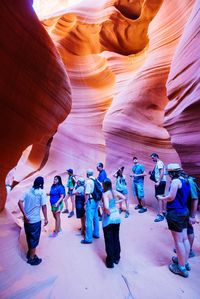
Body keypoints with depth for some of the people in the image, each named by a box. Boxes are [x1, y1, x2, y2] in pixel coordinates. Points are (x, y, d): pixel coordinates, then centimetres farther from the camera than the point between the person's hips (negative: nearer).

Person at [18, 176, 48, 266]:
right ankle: (32, 258, 27)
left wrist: (25, 215, -7)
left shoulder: (28, 191, 1)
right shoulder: (41, 193, -14)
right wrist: (46, 219, -5)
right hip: (35, 220, -6)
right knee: (34, 239, 13)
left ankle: (29, 253, 44)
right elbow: (44, 207, -16)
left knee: (29, 237, 25)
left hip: (27, 220, 6)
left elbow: (20, 202, -8)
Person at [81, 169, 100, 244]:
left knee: (89, 220, 1)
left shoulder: (88, 181, -15)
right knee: (95, 218, 20)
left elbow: (87, 194, -19)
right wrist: (98, 201, 17)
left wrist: (85, 203, -10)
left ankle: (88, 239, 12)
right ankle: (96, 234, 36)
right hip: (96, 201, 8)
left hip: (91, 201, -8)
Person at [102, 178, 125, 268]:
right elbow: (124, 198, 5)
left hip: (108, 219, -6)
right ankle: (116, 258, 38)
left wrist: (108, 212, -15)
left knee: (109, 240, 12)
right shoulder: (115, 192, -3)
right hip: (117, 217, 6)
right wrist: (116, 202, 3)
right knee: (116, 238, 21)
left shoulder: (105, 194, -22)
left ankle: (110, 261, 27)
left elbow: (106, 207, -33)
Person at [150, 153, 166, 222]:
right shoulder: (158, 163, 18)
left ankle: (160, 215, -10)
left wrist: (158, 182, -25)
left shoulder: (159, 163, -11)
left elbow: (162, 172, -21)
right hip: (161, 181, 11)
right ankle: (164, 211, 25)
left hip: (160, 182, -11)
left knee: (159, 197, -11)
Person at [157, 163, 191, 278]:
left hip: (175, 213, -9)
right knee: (184, 238, 19)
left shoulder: (175, 181, -19)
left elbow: (171, 198, -19)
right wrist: (166, 196, 15)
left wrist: (161, 198, -2)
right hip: (184, 211, 9)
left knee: (178, 241, 4)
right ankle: (185, 261, 34)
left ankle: (182, 268, 17)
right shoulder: (185, 181, 7)